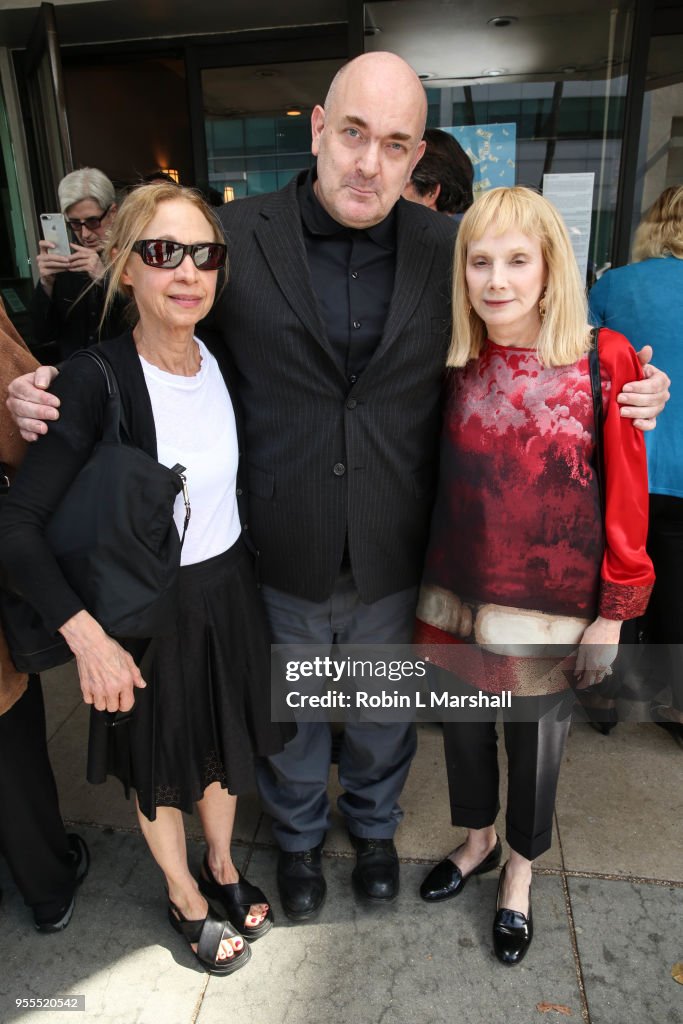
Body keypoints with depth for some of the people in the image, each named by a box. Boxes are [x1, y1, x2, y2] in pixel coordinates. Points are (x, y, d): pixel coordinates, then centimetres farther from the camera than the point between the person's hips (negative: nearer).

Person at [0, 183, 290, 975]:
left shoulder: (222, 364, -5)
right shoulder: (95, 380, -22)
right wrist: (86, 634, -29)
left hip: (229, 591, 5)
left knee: (221, 745, 24)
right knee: (162, 763, 19)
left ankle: (222, 867, 53)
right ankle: (184, 896, 48)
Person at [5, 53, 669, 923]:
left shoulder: (448, 249, -4)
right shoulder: (234, 237, -10)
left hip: (395, 561, 2)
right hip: (281, 561, -1)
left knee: (385, 716, 25)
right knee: (290, 720, 23)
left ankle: (374, 824, 59)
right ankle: (298, 836, 56)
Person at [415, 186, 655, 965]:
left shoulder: (603, 360, -11)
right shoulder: (456, 367, -2)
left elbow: (626, 496, -8)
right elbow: (441, 484, 3)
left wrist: (611, 614, -6)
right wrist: (429, 587, 1)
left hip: (552, 604, -2)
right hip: (459, 597, 3)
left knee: (535, 738, 16)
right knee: (463, 726, 20)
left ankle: (519, 868, 46)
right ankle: (477, 839, 50)